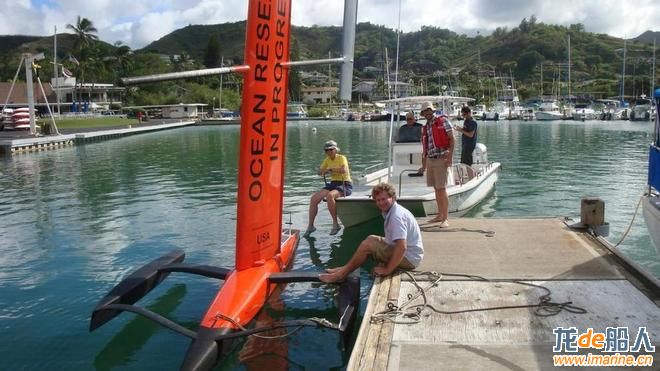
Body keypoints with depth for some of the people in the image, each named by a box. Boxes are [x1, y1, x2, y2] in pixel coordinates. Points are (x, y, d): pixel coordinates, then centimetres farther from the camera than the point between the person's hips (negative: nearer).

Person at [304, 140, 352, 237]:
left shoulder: (341, 158, -7)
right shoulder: (327, 160, 14)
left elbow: (344, 170, -26)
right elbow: (320, 172, 14)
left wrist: (330, 169, -18)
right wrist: (323, 171, -8)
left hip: (345, 185, -7)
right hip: (333, 184, 7)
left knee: (329, 196, -37)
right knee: (314, 198, -11)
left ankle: (335, 224, -26)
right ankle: (310, 226, -2)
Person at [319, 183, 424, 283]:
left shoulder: (397, 216, -22)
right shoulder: (392, 211, 9)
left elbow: (402, 247, -32)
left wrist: (387, 270, -26)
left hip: (409, 258, -10)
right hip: (411, 256, 10)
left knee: (369, 242, -14)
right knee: (372, 240, 17)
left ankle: (342, 274, -2)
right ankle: (345, 269, 12)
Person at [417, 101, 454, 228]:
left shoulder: (442, 120, -2)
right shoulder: (425, 127, 17)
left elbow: (452, 139, -8)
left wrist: (450, 157, -15)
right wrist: (423, 166, 20)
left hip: (441, 159, -6)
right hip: (430, 160, 6)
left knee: (442, 189, -10)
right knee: (436, 189, 10)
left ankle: (446, 218, -8)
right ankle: (440, 215, 17)